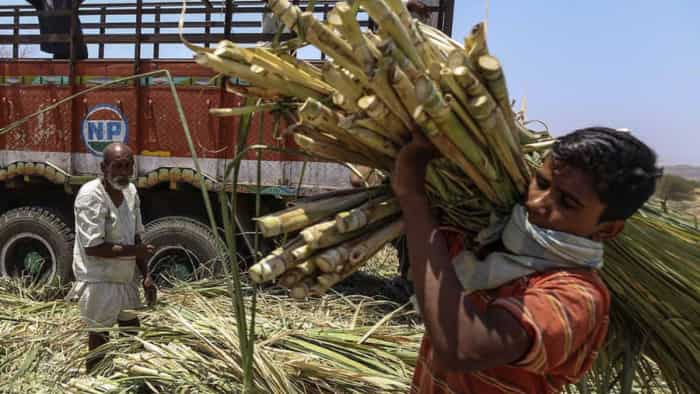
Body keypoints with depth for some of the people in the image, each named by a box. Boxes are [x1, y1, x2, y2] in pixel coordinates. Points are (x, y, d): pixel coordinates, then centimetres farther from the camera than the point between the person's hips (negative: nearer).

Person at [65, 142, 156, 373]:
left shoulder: (131, 191, 1)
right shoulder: (90, 195, -20)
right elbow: (93, 248, -25)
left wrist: (145, 275, 3)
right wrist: (135, 251, -18)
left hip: (126, 279, 8)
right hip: (99, 283, -7)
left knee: (134, 337, 20)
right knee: (99, 344, 6)